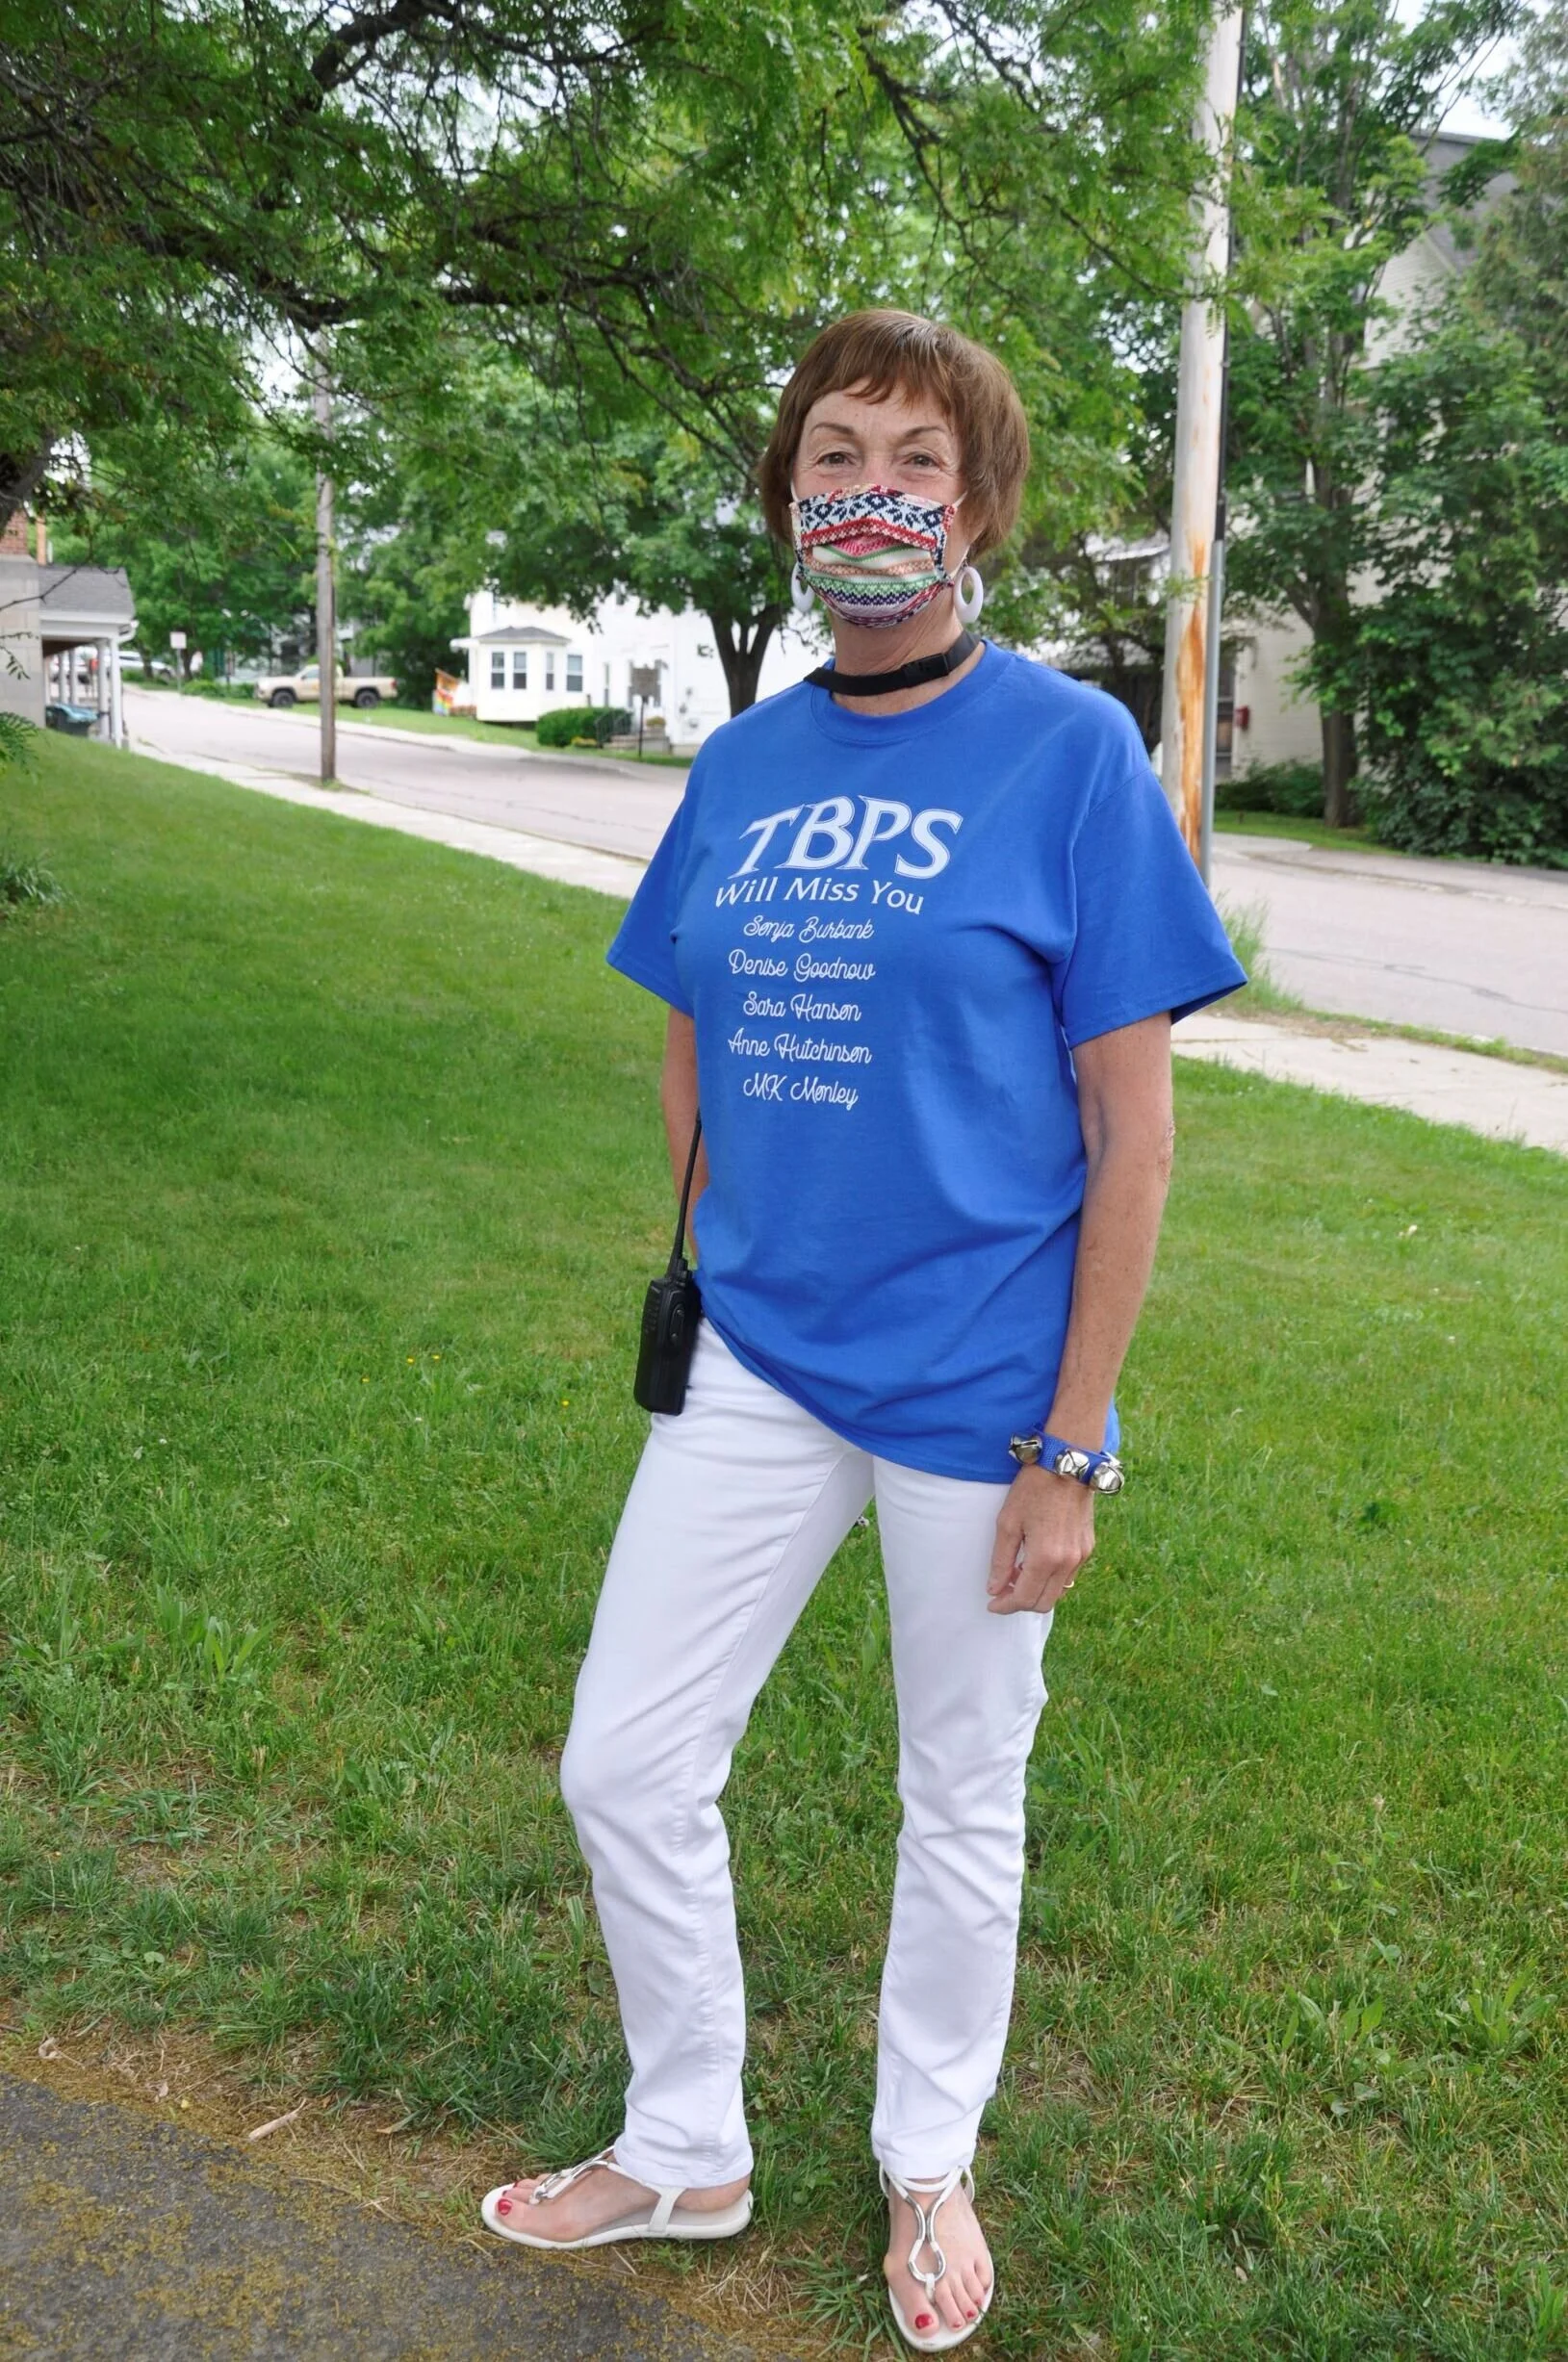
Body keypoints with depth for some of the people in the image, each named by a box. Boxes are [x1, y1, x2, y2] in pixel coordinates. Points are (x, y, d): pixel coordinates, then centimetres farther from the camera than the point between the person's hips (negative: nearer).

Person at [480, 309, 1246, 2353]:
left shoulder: (1070, 748, -10)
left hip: (974, 1384, -4)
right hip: (756, 1358, 5)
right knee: (624, 1767, 9)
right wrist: (731, 1271, 10)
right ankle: (686, 2152, 35)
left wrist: (1074, 1446, -11)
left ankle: (929, 2163, 41)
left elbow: (1130, 1129, -11)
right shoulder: (743, 766, 4)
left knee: (963, 1804, 14)